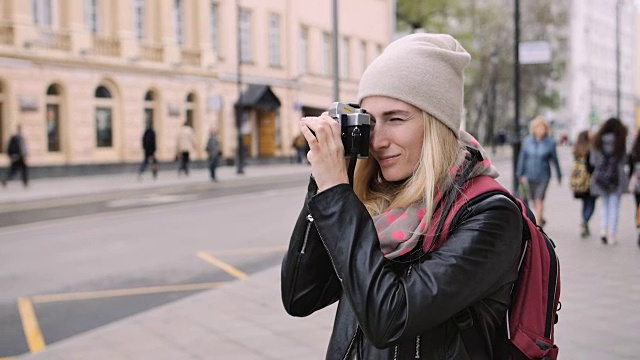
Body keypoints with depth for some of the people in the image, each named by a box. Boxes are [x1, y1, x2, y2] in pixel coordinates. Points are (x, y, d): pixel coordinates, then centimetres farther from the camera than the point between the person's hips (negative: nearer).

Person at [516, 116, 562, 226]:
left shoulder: (550, 142, -4)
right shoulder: (527, 141, 0)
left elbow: (554, 159, 5)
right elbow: (522, 158, 4)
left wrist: (559, 175, 14)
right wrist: (521, 174, 1)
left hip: (543, 176, -3)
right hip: (530, 176, 3)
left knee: (539, 200, -11)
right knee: (534, 201, 12)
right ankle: (541, 219, 35)